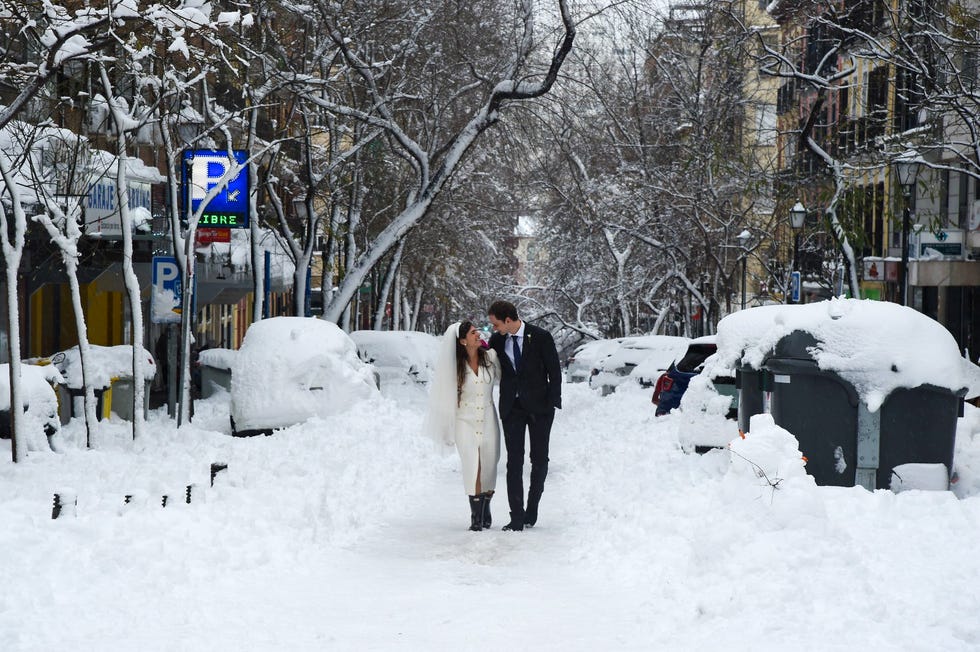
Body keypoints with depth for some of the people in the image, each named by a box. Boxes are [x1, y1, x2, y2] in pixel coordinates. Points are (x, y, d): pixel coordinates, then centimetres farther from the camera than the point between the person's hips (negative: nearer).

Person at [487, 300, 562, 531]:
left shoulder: (541, 337, -8)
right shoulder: (497, 340, 2)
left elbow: (554, 371, -5)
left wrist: (552, 403, -9)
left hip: (539, 407, -2)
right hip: (512, 408, 2)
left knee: (539, 460, 5)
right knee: (514, 462, -3)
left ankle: (532, 510, 18)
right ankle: (517, 517, -4)